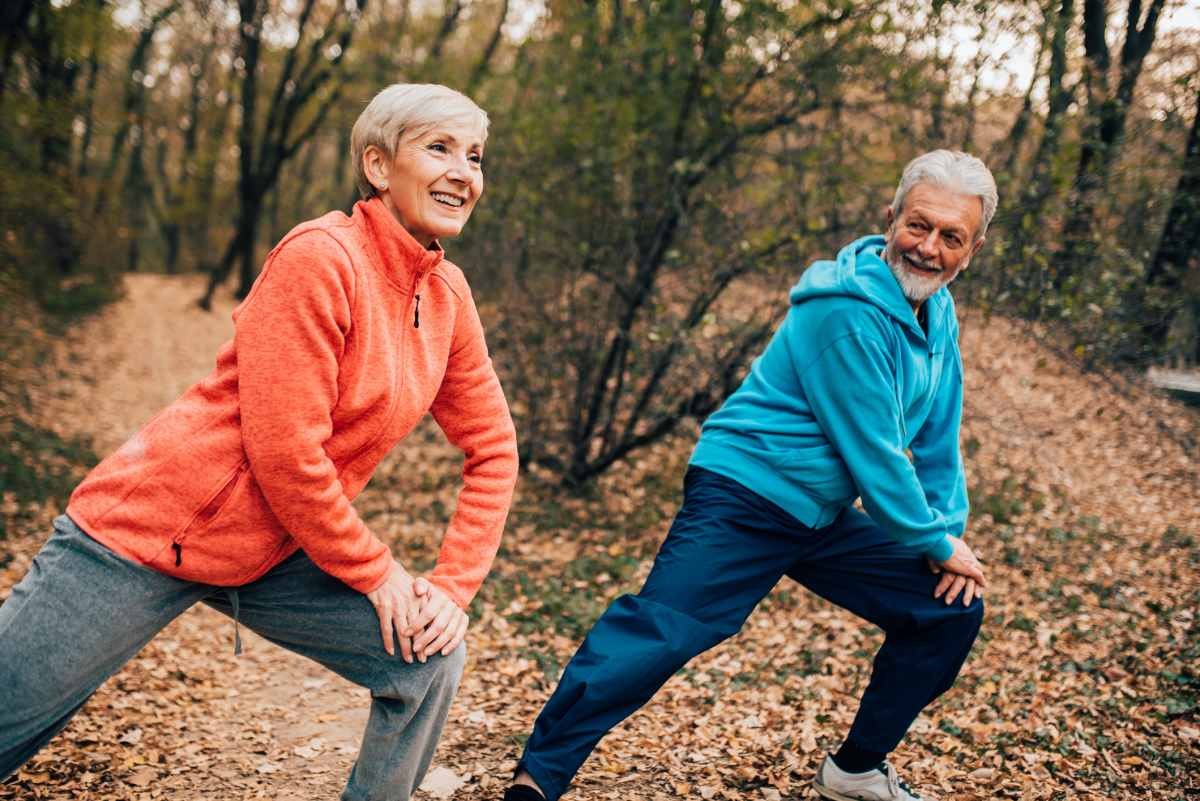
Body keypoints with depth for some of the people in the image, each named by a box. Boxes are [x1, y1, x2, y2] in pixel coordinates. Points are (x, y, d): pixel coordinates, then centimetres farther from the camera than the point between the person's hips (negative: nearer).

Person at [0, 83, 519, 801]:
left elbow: (493, 449, 8)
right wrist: (376, 573, -12)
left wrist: (455, 583, -1)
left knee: (430, 657, -1)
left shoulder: (448, 294, 2)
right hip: (149, 529, -7)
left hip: (272, 555, 7)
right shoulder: (319, 257, -21)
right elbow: (285, 454, -23)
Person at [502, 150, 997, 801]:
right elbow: (872, 453, -20)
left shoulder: (936, 312, 7)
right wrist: (936, 540, -8)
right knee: (659, 631, -21)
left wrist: (950, 528, 5)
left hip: (822, 517, 9)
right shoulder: (848, 314, -21)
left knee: (951, 610, 9)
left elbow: (938, 436, 14)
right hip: (744, 498, -9)